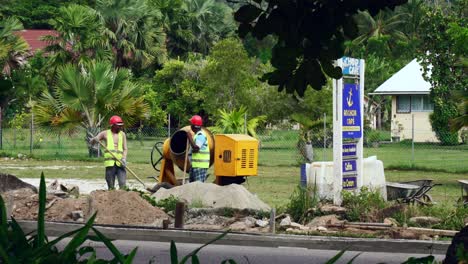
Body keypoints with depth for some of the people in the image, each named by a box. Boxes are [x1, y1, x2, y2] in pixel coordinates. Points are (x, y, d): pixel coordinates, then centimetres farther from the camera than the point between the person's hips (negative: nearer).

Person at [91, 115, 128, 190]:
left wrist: (124, 159, -6)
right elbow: (92, 141, 15)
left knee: (122, 184, -12)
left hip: (120, 163, 1)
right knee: (111, 185, -1)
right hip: (110, 162, -1)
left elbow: (125, 149, 12)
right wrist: (95, 139, -9)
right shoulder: (106, 133, 10)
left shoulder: (122, 134, 13)